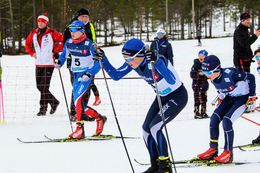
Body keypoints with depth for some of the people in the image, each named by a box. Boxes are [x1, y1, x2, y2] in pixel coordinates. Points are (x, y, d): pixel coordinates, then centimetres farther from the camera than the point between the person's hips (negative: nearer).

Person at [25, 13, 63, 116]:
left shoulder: (51, 33, -6)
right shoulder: (34, 34, 9)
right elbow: (27, 43, 25)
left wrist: (55, 51, -5)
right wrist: (32, 53, 13)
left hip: (49, 63, -6)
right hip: (38, 64, 6)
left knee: (44, 86, -10)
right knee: (39, 86, 7)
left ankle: (43, 108, -4)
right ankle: (54, 102, 24)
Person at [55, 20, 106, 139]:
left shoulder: (89, 45, -14)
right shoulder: (69, 43, 3)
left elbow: (97, 63, -12)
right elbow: (64, 55, 21)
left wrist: (89, 74, -25)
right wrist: (59, 62, -1)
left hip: (86, 75, -7)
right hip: (75, 74, 7)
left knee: (78, 99, -21)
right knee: (79, 104, 5)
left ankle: (80, 128, -19)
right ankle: (99, 118, 24)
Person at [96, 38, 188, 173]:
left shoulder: (158, 60, -34)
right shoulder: (133, 63, -12)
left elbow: (172, 81, -49)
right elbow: (115, 75, -3)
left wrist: (157, 62, -60)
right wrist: (103, 60, -17)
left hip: (178, 96, -8)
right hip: (162, 97, 8)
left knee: (155, 127, -18)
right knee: (146, 129, 3)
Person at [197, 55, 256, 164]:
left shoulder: (230, 74, -34)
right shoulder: (213, 78, -12)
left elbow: (250, 77, -23)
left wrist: (251, 96, -17)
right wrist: (221, 97, 16)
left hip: (243, 98, -8)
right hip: (229, 98, 8)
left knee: (226, 121, -20)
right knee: (214, 119, -4)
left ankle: (228, 153, -9)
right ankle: (213, 150, 8)